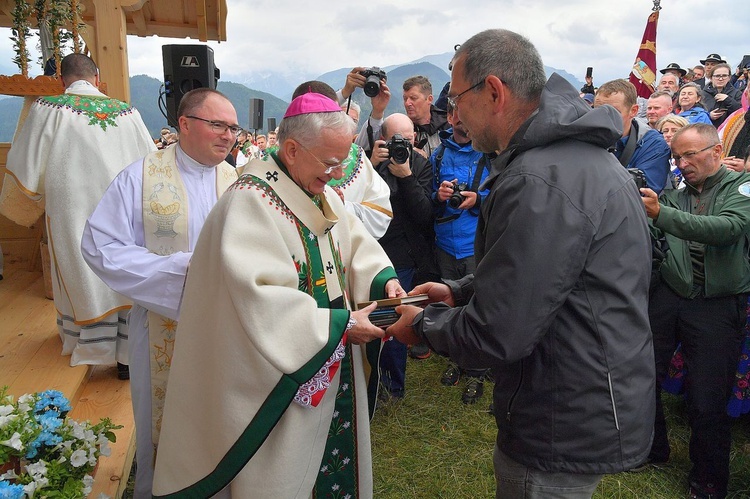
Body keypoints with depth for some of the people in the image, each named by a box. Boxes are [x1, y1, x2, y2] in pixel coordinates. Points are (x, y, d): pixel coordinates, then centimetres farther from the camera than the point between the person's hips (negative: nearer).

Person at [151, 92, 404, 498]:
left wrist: (384, 280, -11)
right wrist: (341, 324, -25)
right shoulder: (250, 203, -22)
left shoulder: (323, 194, 6)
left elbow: (356, 243, 10)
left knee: (335, 457, 22)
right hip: (284, 385, -8)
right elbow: (264, 303, -29)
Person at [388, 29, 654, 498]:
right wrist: (459, 291, 8)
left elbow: (495, 336, -27)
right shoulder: (582, 154, 6)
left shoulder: (540, 182, -29)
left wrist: (423, 323, -9)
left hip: (567, 432, -10)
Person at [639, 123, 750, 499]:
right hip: (668, 296, 4)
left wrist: (661, 214, -33)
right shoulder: (674, 196, 12)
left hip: (717, 305, -3)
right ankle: (652, 450, 32)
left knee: (707, 401, 0)